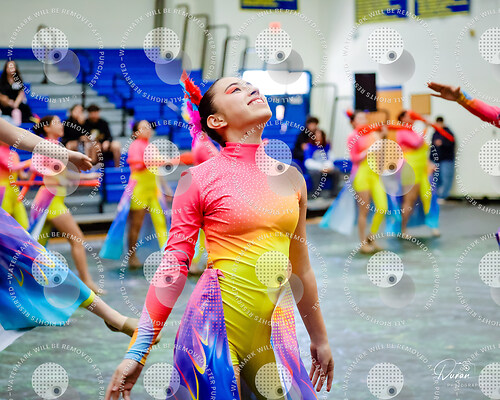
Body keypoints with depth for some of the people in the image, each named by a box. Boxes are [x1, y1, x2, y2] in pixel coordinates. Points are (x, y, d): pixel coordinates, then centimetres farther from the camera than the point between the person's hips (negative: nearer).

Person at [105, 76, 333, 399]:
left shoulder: (291, 178, 11)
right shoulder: (198, 178, -2)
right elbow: (173, 266, -2)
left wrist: (320, 338, 23)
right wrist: (137, 351, -6)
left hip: (275, 327, 4)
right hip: (215, 323, -4)